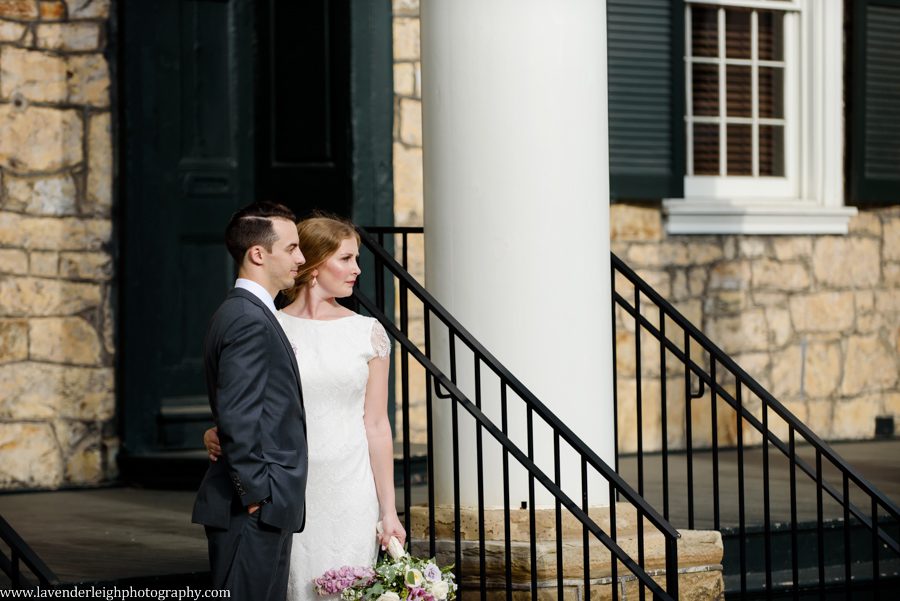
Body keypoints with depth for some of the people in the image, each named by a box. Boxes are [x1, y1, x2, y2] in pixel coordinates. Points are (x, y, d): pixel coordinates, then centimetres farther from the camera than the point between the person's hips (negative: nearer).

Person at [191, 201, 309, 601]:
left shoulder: (243, 313, 18)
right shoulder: (250, 321, -15)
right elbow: (237, 418, -22)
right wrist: (255, 494, -18)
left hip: (266, 509, 10)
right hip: (255, 512, -10)